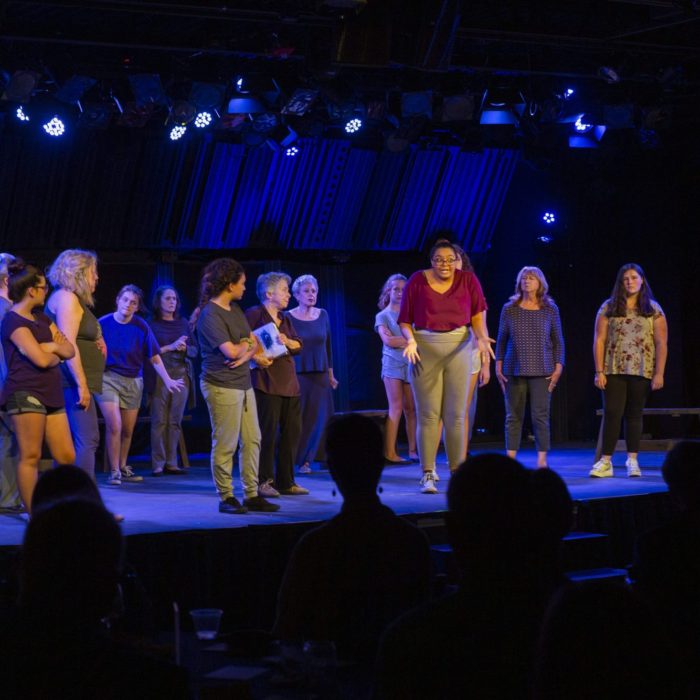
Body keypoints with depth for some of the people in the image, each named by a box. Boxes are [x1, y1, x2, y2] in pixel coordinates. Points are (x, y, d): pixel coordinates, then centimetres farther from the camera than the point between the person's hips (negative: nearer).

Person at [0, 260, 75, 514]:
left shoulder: (41, 317, 19)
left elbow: (70, 351, 13)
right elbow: (41, 359, -17)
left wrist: (50, 347, -7)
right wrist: (56, 353, 5)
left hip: (51, 393, 8)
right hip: (26, 393, -8)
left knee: (67, 457, 4)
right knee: (30, 457, -7)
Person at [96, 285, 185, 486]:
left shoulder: (141, 327, -4)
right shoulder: (104, 324, -9)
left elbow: (154, 357, -2)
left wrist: (168, 380, -11)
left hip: (133, 381, 3)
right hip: (108, 378, -3)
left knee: (128, 430, 13)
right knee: (114, 426, -14)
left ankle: (123, 468, 31)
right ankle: (114, 472, -3)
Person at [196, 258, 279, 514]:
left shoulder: (235, 309, 15)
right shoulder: (210, 315, -13)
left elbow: (253, 342, 14)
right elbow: (232, 351, -19)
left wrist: (247, 354, -7)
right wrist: (248, 344, 1)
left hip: (243, 384, 9)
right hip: (222, 386, -9)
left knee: (252, 440, 8)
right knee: (225, 444, -3)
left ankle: (251, 495, 14)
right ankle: (226, 497, 6)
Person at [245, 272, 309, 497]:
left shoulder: (285, 318, 19)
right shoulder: (254, 314, -3)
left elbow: (298, 345, 9)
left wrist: (287, 342, -10)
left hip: (289, 383, 8)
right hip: (267, 383, -8)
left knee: (292, 431, 6)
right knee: (267, 433, -6)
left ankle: (286, 482, 14)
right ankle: (264, 482, 1)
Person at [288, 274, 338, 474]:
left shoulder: (323, 315, 8)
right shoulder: (289, 317, -4)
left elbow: (327, 345, 14)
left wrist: (330, 373, 15)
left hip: (320, 375, 4)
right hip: (297, 374, -4)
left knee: (320, 417, -1)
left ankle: (306, 459, 8)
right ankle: (292, 460, 4)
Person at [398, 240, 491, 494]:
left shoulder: (468, 280, 2)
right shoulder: (417, 281, -1)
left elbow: (477, 314, -2)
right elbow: (404, 320, 2)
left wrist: (481, 338, -20)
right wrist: (410, 340, -16)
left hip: (458, 349, 1)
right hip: (425, 350, -1)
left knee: (456, 414, 4)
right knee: (428, 414, -2)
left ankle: (458, 471, 11)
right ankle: (428, 475, 0)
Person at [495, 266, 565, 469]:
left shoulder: (550, 310, 4)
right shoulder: (509, 309, 5)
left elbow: (558, 342, 7)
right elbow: (501, 340, 10)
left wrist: (558, 367, -1)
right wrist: (498, 366, 4)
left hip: (541, 372, -1)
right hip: (514, 371, 1)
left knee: (540, 416, -4)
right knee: (513, 416, 3)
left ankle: (542, 460, 1)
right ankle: (510, 458, 7)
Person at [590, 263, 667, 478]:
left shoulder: (653, 309, 4)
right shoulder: (608, 308, 4)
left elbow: (661, 343, 1)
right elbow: (599, 340, 2)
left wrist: (659, 373, -7)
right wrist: (599, 371, -5)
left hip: (641, 372, 0)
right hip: (614, 371, 0)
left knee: (634, 414, 6)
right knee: (612, 413, -6)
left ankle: (632, 461, 12)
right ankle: (606, 462, -5)